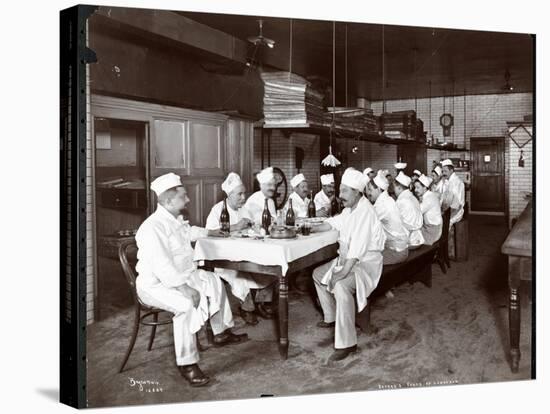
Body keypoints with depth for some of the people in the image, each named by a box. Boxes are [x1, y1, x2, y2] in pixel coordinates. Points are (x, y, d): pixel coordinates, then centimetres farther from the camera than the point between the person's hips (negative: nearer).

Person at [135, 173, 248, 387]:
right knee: (187, 304, -34)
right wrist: (185, 288, -35)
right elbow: (161, 267, -33)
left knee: (214, 281, 17)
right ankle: (186, 363, -23)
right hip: (156, 284, -11)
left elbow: (188, 232, 32)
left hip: (180, 276, 11)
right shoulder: (153, 227, -26)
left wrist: (210, 232, 41)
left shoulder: (175, 220, 6)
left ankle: (221, 332, 28)